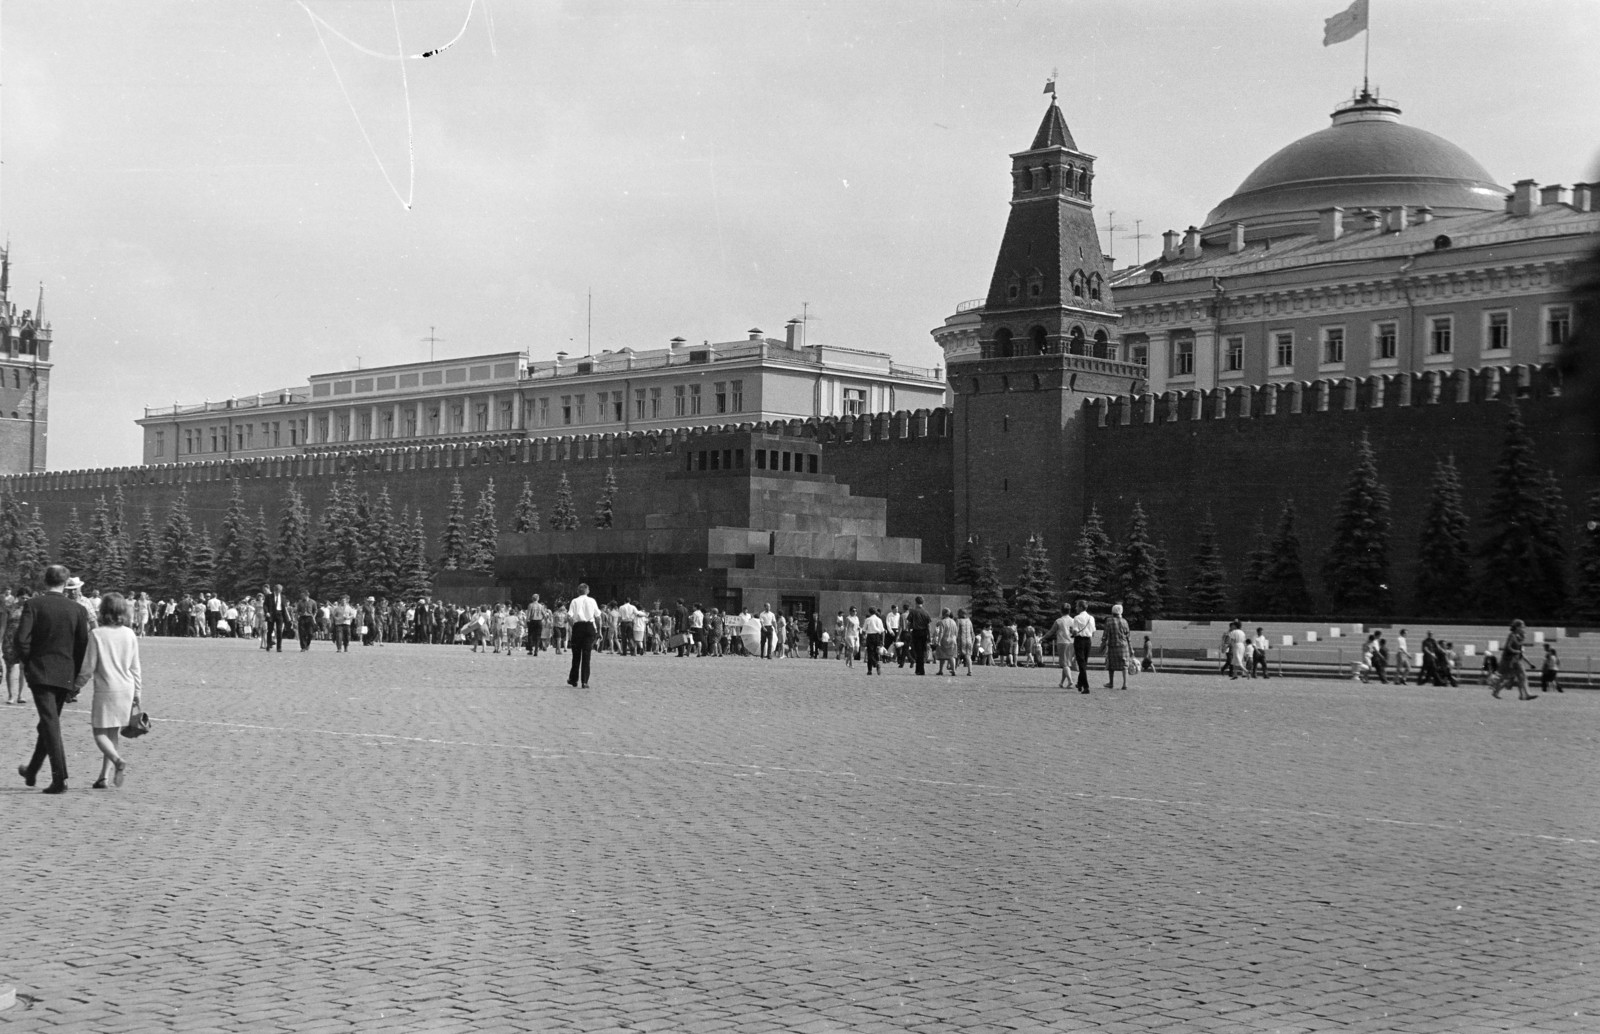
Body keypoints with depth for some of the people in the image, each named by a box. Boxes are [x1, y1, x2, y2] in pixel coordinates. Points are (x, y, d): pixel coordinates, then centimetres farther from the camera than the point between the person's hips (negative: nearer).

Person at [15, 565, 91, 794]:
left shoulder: (33, 605, -6)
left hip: (40, 672, -4)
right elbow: (83, 647, 3)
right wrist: (76, 683, 10)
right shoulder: (77, 610, 2)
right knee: (49, 723, 18)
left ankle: (59, 779, -16)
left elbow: (22, 639, -15)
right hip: (66, 675, 4)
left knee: (51, 724, -6)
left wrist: (27, 663, 3)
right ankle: (32, 772, 34)